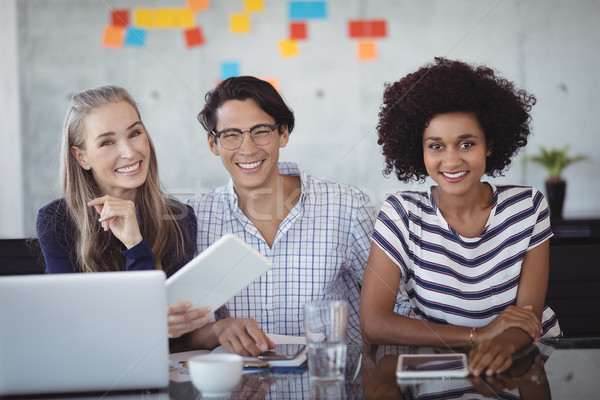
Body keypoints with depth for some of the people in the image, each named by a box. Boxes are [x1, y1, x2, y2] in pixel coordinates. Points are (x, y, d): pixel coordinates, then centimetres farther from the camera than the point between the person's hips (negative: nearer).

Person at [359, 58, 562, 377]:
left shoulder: (528, 207, -3)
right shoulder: (402, 214, -7)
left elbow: (529, 315, -8)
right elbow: (373, 324, -14)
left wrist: (502, 344, -31)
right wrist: (478, 335, -19)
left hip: (525, 358, 1)